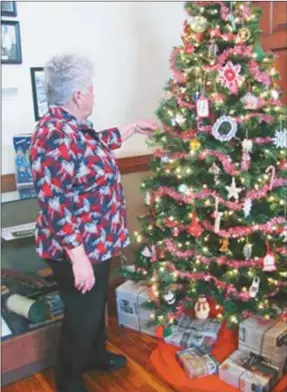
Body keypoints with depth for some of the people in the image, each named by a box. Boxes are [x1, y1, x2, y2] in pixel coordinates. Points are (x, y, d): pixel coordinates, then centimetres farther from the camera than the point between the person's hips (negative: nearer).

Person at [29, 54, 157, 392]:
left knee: (97, 303, 27)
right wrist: (77, 255, -28)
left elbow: (97, 144, 27)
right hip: (77, 248, -10)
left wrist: (132, 128, 32)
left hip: (96, 242, 10)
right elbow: (52, 202, -29)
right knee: (82, 314, 10)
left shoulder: (72, 126, 5)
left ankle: (95, 354, 51)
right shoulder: (56, 136, -28)